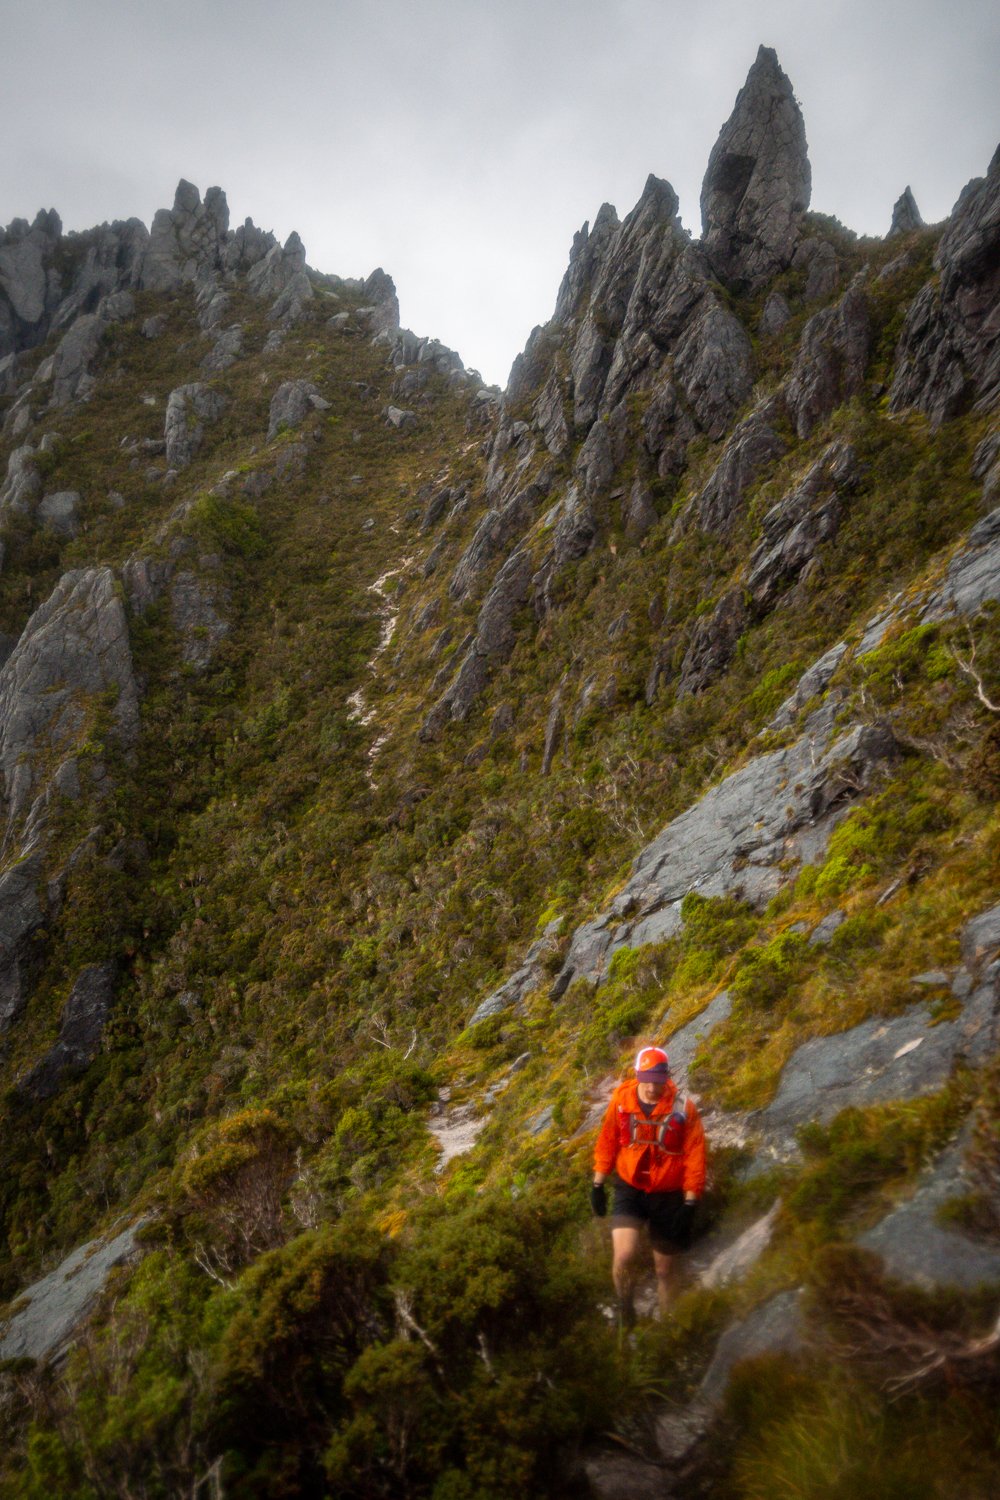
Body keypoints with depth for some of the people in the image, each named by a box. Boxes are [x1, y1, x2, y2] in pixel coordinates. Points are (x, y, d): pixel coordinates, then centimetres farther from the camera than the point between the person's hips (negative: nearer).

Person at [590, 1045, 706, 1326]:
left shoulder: (683, 1109, -14)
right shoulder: (621, 1100, -9)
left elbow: (695, 1158, -9)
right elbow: (607, 1142, 3)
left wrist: (690, 1204, -10)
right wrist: (598, 1185, 5)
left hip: (668, 1197, 0)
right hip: (629, 1190, 0)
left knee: (664, 1268, 12)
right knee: (624, 1256, -19)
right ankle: (625, 1311, 11)